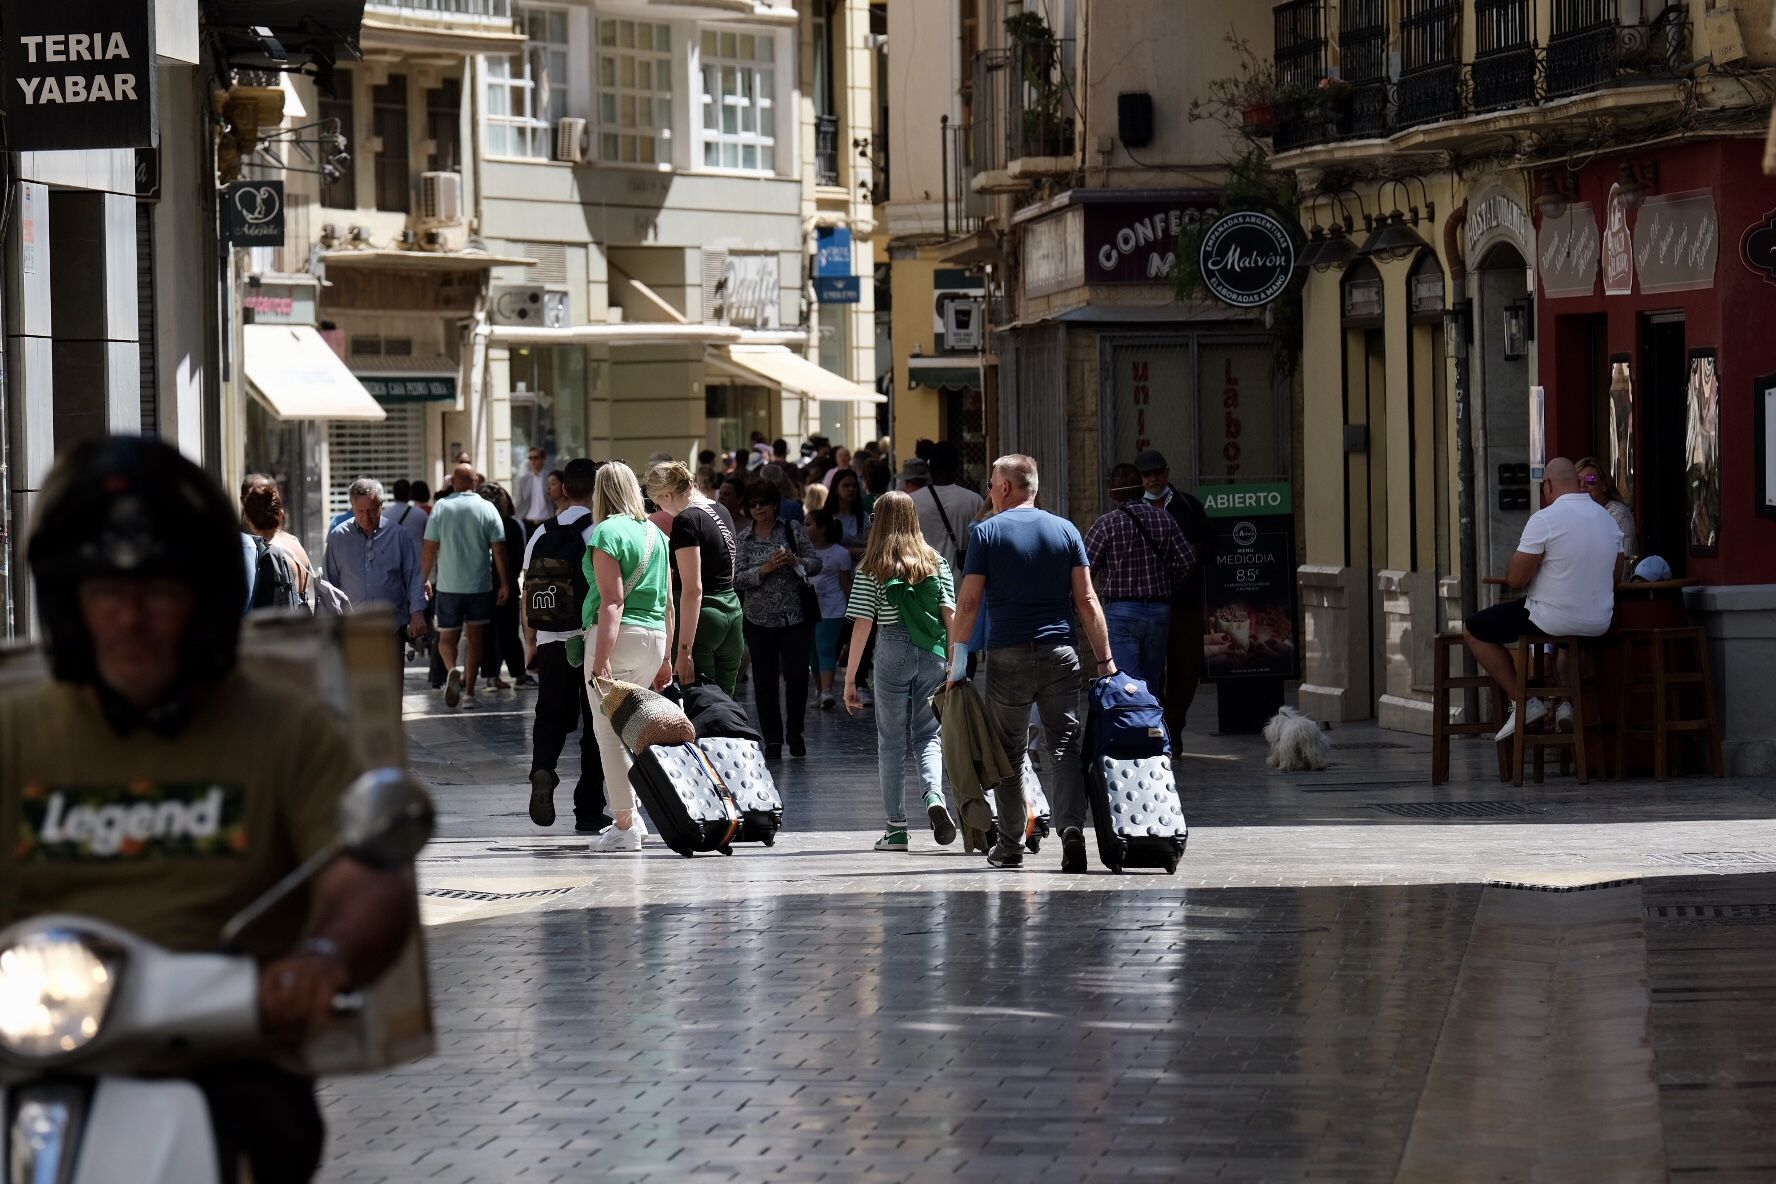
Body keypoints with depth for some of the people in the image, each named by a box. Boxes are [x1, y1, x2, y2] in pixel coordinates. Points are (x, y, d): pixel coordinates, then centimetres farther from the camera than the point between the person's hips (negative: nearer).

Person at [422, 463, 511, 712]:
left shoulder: (441, 507, -5)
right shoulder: (487, 509, -4)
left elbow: (430, 549, -5)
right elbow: (499, 550, -5)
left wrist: (425, 579, 6)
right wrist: (504, 584, 2)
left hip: (448, 586, -1)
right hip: (480, 585, 1)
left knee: (447, 637, 10)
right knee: (476, 638, 10)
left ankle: (452, 670, -20)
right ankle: (468, 693, 8)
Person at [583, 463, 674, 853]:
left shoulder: (607, 533, -7)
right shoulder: (656, 534, 15)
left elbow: (612, 601, -15)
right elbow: (667, 602, 18)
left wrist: (601, 660, -19)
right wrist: (665, 657, 24)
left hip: (618, 634, -7)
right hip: (654, 638, 7)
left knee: (608, 730, -3)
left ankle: (625, 825, -6)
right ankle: (630, 814, 16)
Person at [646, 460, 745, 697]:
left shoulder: (686, 521, -15)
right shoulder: (719, 511, 12)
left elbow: (693, 589, -20)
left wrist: (684, 650, -20)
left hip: (703, 616, -9)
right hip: (732, 611, 9)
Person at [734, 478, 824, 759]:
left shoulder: (794, 531, 4)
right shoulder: (743, 540, 4)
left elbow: (816, 565, 5)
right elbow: (737, 578, -3)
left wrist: (796, 561, -14)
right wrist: (765, 569, -16)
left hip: (796, 617, -1)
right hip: (759, 618, 1)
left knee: (796, 674, -7)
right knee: (766, 680, 3)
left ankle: (794, 732, 12)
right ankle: (772, 740, 10)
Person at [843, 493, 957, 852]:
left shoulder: (871, 568, -1)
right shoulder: (936, 563, 6)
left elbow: (862, 624, -4)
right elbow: (950, 614, 2)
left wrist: (850, 679, -1)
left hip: (893, 651, -2)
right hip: (933, 656, 2)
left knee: (891, 741, 6)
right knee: (927, 733, 14)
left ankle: (896, 828, 6)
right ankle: (934, 795, -13)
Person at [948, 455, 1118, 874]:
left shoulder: (987, 533, 0)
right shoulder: (1065, 530, 6)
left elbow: (969, 602, -4)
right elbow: (1087, 600, 3)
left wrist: (957, 657, 0)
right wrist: (1105, 659, 5)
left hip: (1007, 657, -1)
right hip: (1059, 654, 1)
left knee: (1009, 752, 10)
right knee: (1065, 746, 0)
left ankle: (1010, 846, 14)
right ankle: (1071, 828, -20)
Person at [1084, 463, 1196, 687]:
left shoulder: (1106, 524, -6)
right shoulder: (1164, 519, 5)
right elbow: (1187, 562, 3)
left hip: (1121, 611, -4)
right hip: (1160, 610, 4)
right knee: (1151, 681, 13)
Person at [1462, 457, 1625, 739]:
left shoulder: (1545, 519, -17)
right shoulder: (1608, 520, 5)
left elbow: (1515, 578, -15)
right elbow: (1616, 577, 16)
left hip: (1553, 619, -7)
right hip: (1599, 623, 7)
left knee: (1474, 631, 12)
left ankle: (1524, 703, 6)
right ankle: (1567, 701, 24)